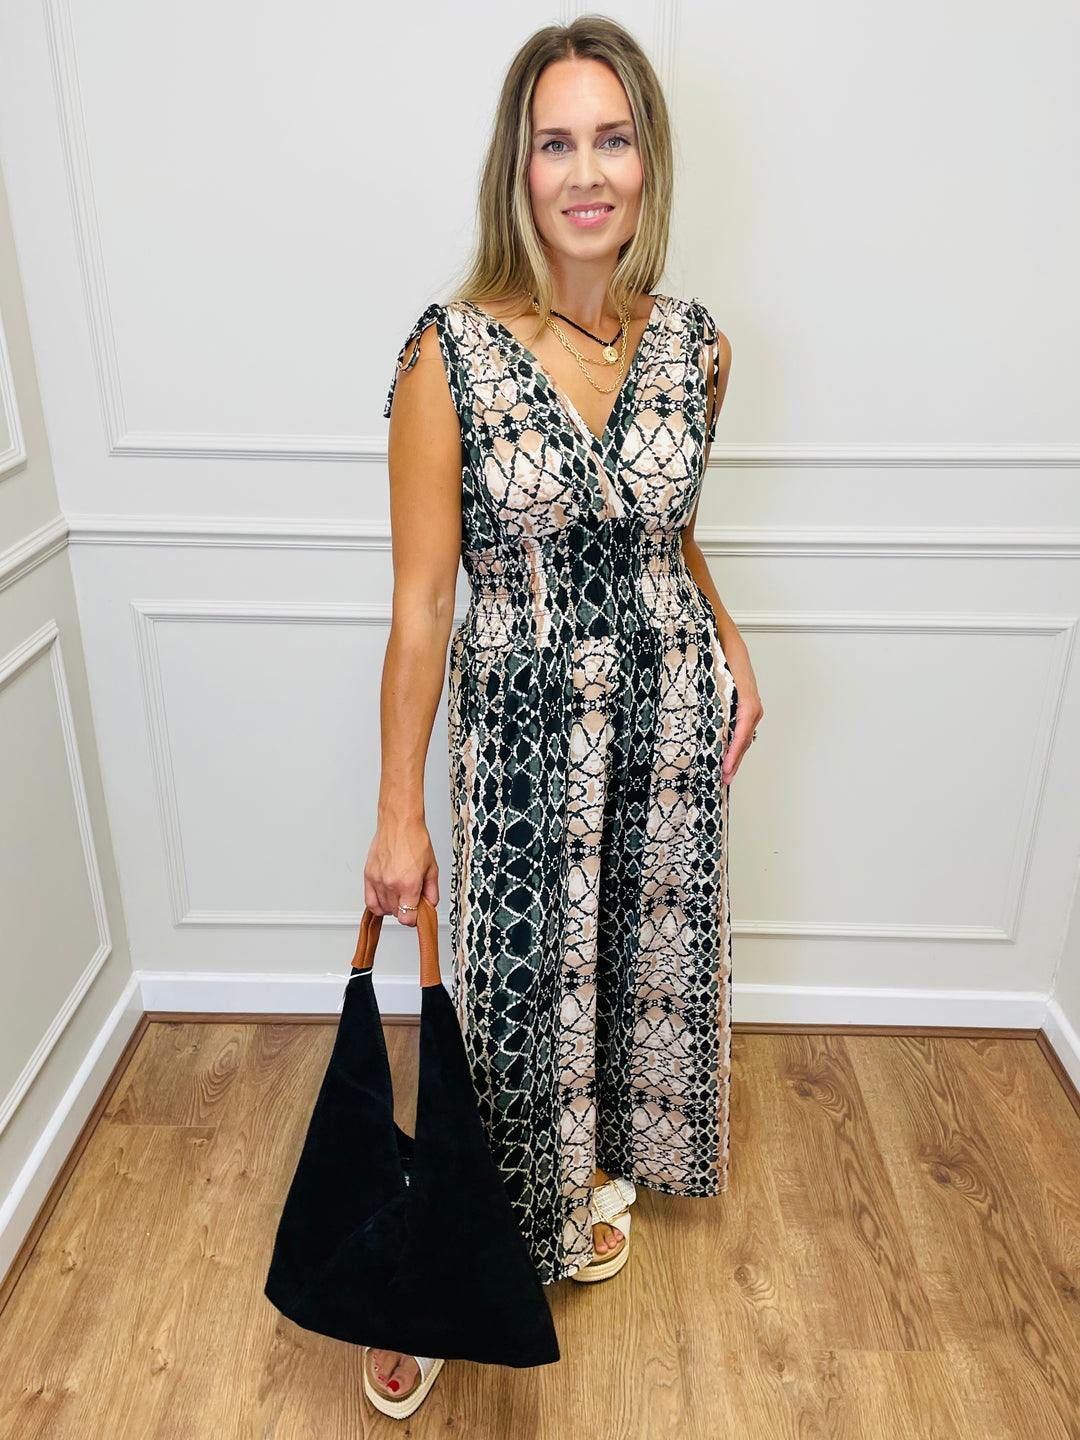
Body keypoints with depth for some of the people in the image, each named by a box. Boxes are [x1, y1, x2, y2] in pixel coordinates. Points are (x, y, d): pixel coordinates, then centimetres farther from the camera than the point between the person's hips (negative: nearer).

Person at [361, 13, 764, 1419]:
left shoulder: (697, 349, -3)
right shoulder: (450, 356, -15)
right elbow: (422, 600, -13)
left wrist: (728, 641, -1)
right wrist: (401, 814, -10)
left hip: (668, 717, 4)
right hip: (522, 728, -3)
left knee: (645, 949, 20)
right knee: (518, 984, 9)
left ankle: (606, 1162, 52)